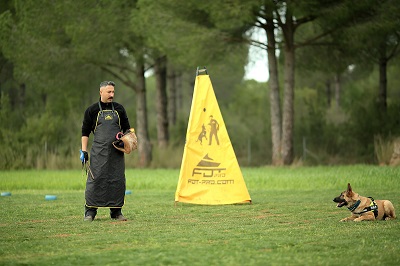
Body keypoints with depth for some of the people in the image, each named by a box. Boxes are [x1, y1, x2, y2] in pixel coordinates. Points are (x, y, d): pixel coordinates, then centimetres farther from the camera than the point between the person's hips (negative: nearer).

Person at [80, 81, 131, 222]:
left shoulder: (119, 109, 12)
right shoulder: (92, 110, 4)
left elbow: (126, 128, 20)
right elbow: (85, 132, 7)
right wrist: (83, 151, 0)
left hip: (116, 151, 3)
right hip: (98, 151, -3)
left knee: (118, 181, 2)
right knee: (95, 179, -8)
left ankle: (116, 211, 12)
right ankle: (90, 212, -1)